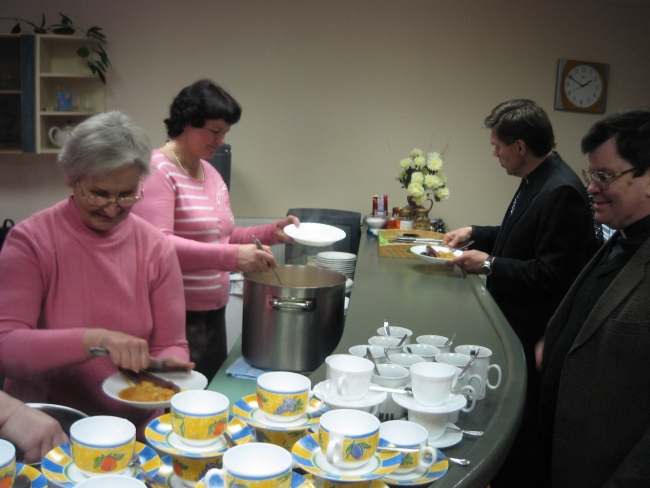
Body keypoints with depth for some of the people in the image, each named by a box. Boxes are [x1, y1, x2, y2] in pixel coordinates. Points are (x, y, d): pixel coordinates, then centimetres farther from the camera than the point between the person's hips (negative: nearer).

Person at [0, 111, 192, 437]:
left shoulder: (155, 248, 3)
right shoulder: (30, 240, -4)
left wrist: (170, 365, -16)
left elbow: (171, 345, 7)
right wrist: (95, 340, -26)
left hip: (134, 425, 2)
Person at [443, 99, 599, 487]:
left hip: (533, 334, -9)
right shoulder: (536, 181, 6)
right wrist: (474, 234, 11)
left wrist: (489, 264, -18)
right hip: (515, 322, 10)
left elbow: (551, 275, -26)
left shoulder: (561, 191, -24)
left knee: (522, 422, 5)